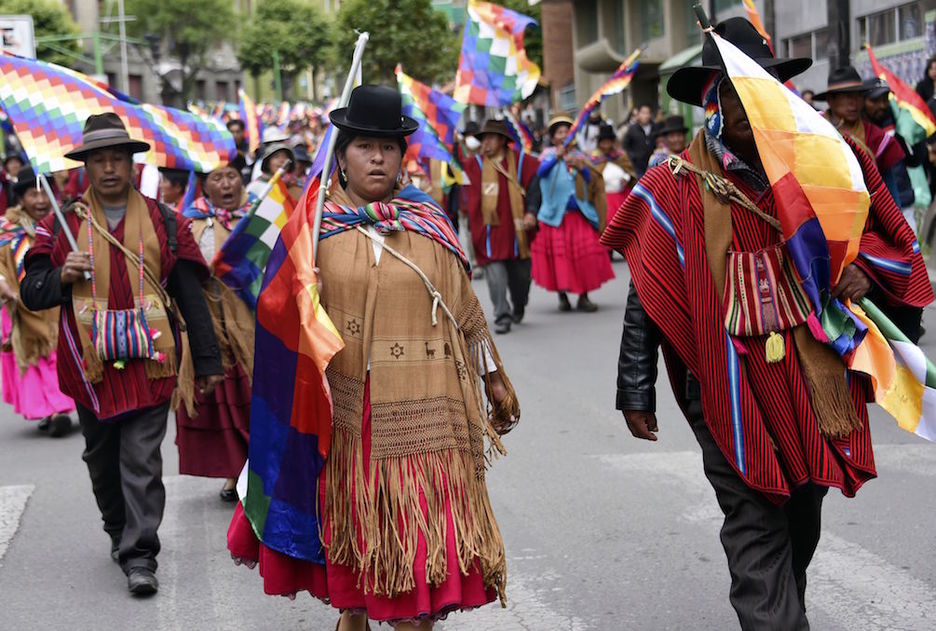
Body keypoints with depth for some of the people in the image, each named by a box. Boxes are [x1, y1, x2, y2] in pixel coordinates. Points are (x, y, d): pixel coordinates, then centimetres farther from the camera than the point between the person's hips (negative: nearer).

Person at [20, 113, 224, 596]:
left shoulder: (163, 223, 6)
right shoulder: (62, 226, 6)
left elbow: (190, 296, 8)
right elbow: (31, 293, 6)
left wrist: (207, 361, 8)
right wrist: (64, 276, -16)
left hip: (148, 360, -2)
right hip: (89, 362, 2)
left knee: (142, 458, -8)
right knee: (101, 457, 13)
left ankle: (139, 554, -5)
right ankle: (119, 531, 34)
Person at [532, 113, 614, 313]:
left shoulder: (579, 156, 13)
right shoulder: (548, 155, 4)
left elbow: (593, 180, 4)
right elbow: (540, 171, -17)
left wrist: (580, 167, -14)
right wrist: (557, 157, -33)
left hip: (581, 215, 2)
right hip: (556, 216, -2)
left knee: (585, 255, -4)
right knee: (558, 255, -4)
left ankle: (583, 296, 2)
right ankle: (562, 295, 7)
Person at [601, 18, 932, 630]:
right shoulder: (677, 188, -5)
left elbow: (887, 235, 15)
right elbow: (646, 299, -2)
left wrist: (863, 268, -8)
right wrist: (636, 392, -1)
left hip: (815, 379, 4)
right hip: (731, 385, -4)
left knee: (803, 517, 18)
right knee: (757, 527, -8)